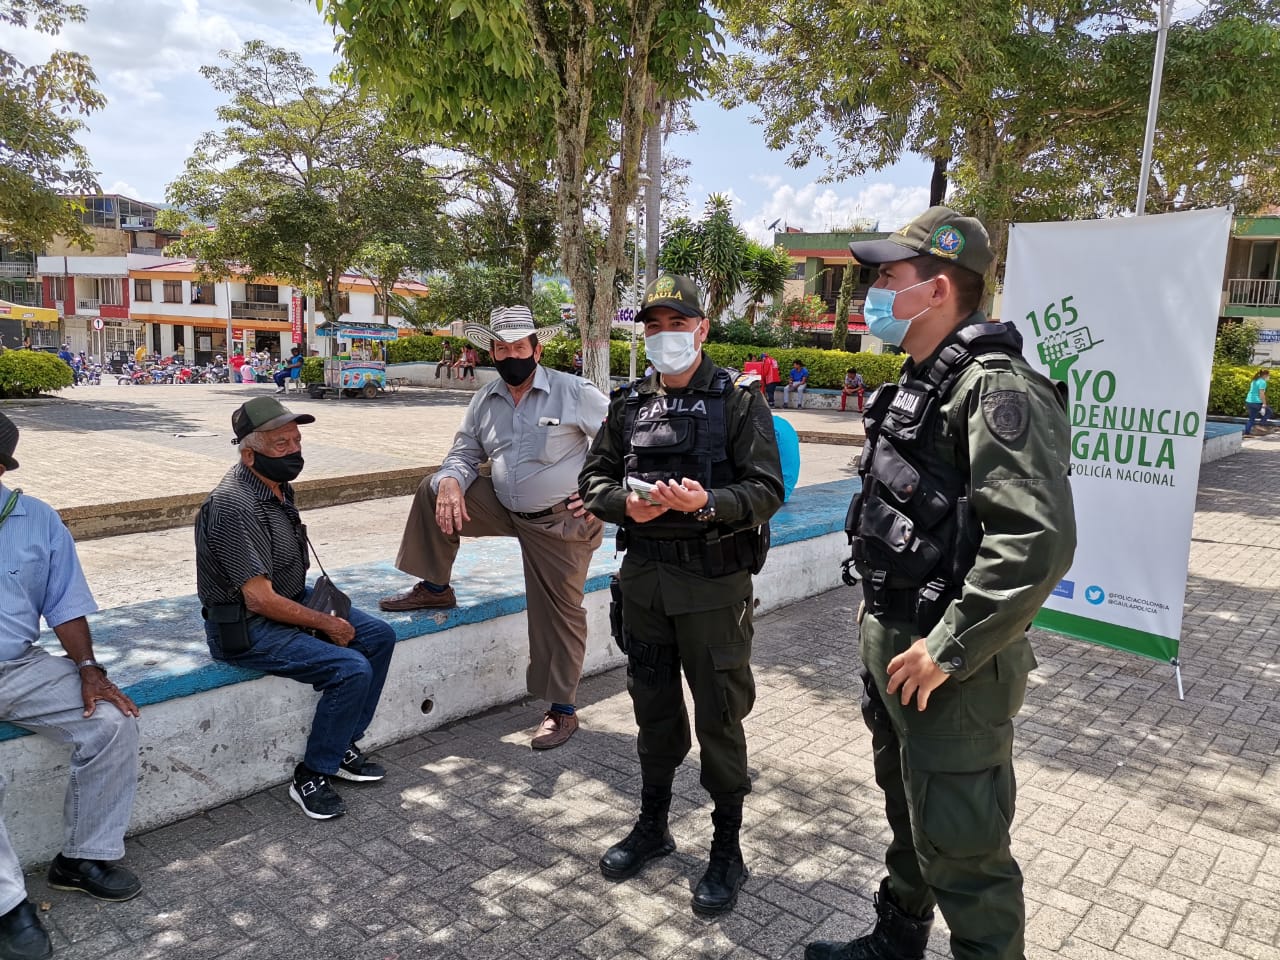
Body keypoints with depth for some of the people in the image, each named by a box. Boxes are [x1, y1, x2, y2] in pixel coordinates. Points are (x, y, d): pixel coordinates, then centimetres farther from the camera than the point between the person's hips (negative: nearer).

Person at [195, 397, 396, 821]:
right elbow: (260, 598, -26)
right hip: (246, 629, -10)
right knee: (352, 670, -22)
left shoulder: (276, 486, 5)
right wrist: (326, 623, -17)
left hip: (291, 602, 10)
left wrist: (322, 604, 5)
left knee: (379, 636, 4)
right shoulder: (235, 506, -26)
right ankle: (312, 777, -3)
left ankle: (343, 746, 14)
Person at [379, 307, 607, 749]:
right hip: (503, 506, 5)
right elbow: (465, 454, 9)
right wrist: (451, 483, -14)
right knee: (434, 491, -2)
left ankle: (562, 710, 14)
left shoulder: (573, 392, -12)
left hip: (561, 521, -5)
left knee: (558, 612, -1)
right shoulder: (485, 400, 4)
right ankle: (435, 589, 11)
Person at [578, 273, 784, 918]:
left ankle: (727, 850, 24)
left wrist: (707, 503, -26)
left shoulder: (739, 400, -4)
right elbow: (593, 479, 9)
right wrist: (626, 502, -11)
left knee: (719, 719, 6)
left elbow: (766, 489, -10)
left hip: (714, 584, -4)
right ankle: (652, 827, 37)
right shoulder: (629, 404, 8)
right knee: (653, 709, 18)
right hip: (644, 579, 4)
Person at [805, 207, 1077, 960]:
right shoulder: (920, 383, 11)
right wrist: (880, 613, 16)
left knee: (960, 847, 3)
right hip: (893, 643, 10)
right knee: (908, 814, 25)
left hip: (950, 663, -10)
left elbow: (1039, 539, -29)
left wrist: (948, 650, -25)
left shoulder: (995, 388, -20)